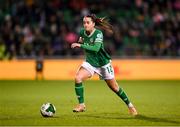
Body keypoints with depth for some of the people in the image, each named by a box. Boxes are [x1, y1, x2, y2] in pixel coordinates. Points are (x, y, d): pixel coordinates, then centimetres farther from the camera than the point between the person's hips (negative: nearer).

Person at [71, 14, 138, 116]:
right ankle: (81, 105, -10)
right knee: (78, 78, -22)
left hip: (103, 63, -4)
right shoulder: (82, 32, -5)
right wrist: (80, 41, -1)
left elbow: (96, 48, -37)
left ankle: (130, 105, 28)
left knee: (114, 87, 6)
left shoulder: (98, 33, -22)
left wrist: (80, 45, -41)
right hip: (90, 62, 4)